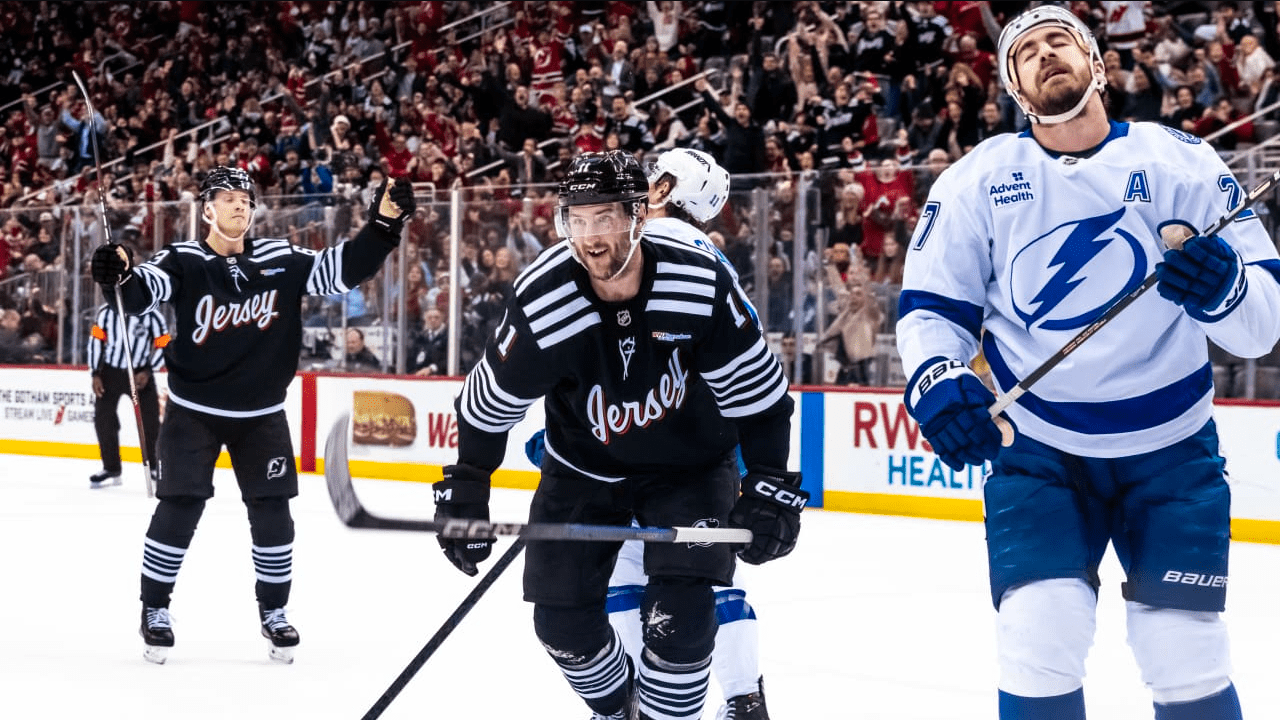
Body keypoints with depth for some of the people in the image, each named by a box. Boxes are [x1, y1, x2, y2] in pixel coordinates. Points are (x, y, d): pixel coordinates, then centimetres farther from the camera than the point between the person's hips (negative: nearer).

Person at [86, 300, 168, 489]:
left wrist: (148, 372, -16)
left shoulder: (153, 315, -14)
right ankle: (111, 469, 12)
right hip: (110, 371, 2)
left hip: (140, 374, -2)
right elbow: (96, 340, 1)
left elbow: (163, 346, -7)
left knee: (149, 420, -5)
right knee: (103, 419, -1)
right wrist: (95, 374, -1)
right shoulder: (106, 311, -7)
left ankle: (153, 467, 10)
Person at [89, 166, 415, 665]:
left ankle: (273, 614, 18)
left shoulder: (280, 259, -2)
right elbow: (143, 292, -25)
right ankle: (154, 611, 12)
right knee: (178, 510, -4)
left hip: (262, 414, 3)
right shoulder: (184, 261, -11)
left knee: (272, 513, 3)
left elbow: (341, 270, -2)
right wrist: (121, 275, -48)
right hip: (193, 411, -3)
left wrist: (382, 226, -15)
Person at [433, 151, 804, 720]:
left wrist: (770, 487, -17)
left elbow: (759, 393, -13)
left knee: (681, 614, -19)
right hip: (584, 470, 2)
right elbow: (487, 405, -7)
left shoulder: (701, 283, -25)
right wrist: (464, 492, -4)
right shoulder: (542, 302, -23)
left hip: (690, 465, -1)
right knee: (563, 622, 1)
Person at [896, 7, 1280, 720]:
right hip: (1035, 449, 0)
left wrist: (1222, 287, -31)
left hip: (1170, 451, 0)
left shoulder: (1177, 160, -7)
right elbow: (931, 305, 2)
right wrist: (933, 378, -19)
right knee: (1039, 644, -13)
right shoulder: (980, 178, -3)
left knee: (1188, 659, -4)